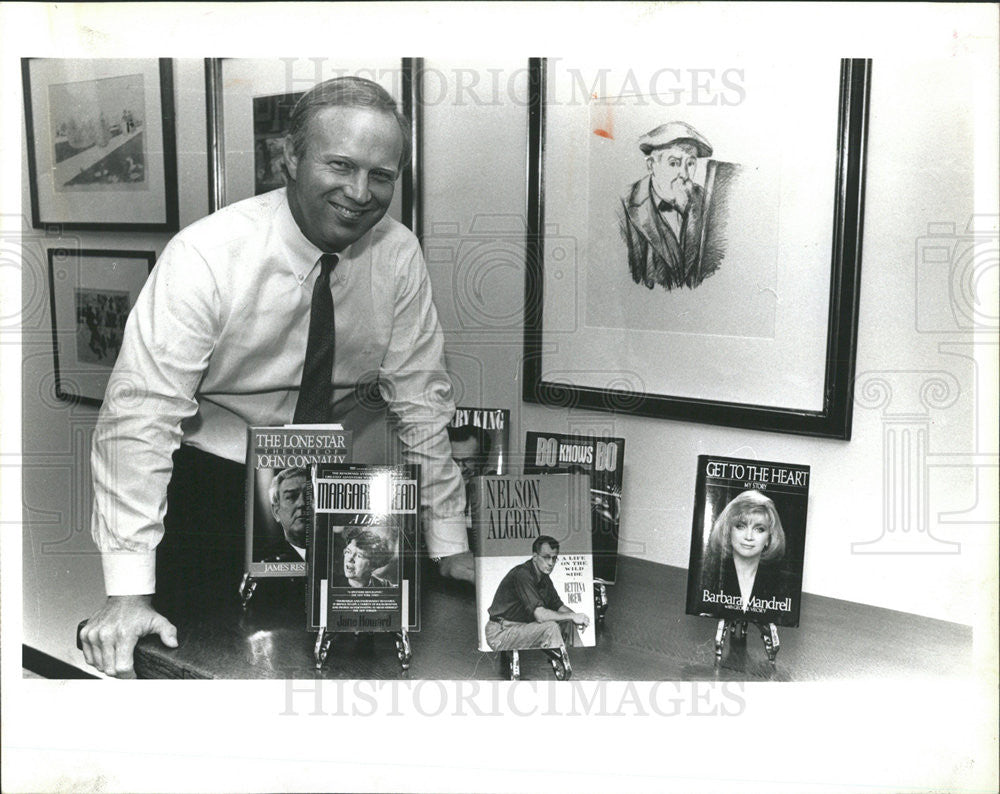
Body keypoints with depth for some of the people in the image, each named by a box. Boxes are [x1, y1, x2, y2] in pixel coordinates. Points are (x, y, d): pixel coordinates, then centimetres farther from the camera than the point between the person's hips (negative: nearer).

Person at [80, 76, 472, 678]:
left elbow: (421, 398, -5)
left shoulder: (398, 255, -9)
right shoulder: (206, 256, -21)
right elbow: (141, 413, -25)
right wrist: (128, 594, -31)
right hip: (211, 479, -3)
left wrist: (451, 546, -6)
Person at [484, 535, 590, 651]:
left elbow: (559, 606, 13)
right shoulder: (522, 574, -23)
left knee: (568, 624, 1)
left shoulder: (544, 578, 7)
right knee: (550, 627, -26)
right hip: (500, 634, -9)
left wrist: (577, 617, -9)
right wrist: (572, 616, -18)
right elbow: (540, 615, -29)